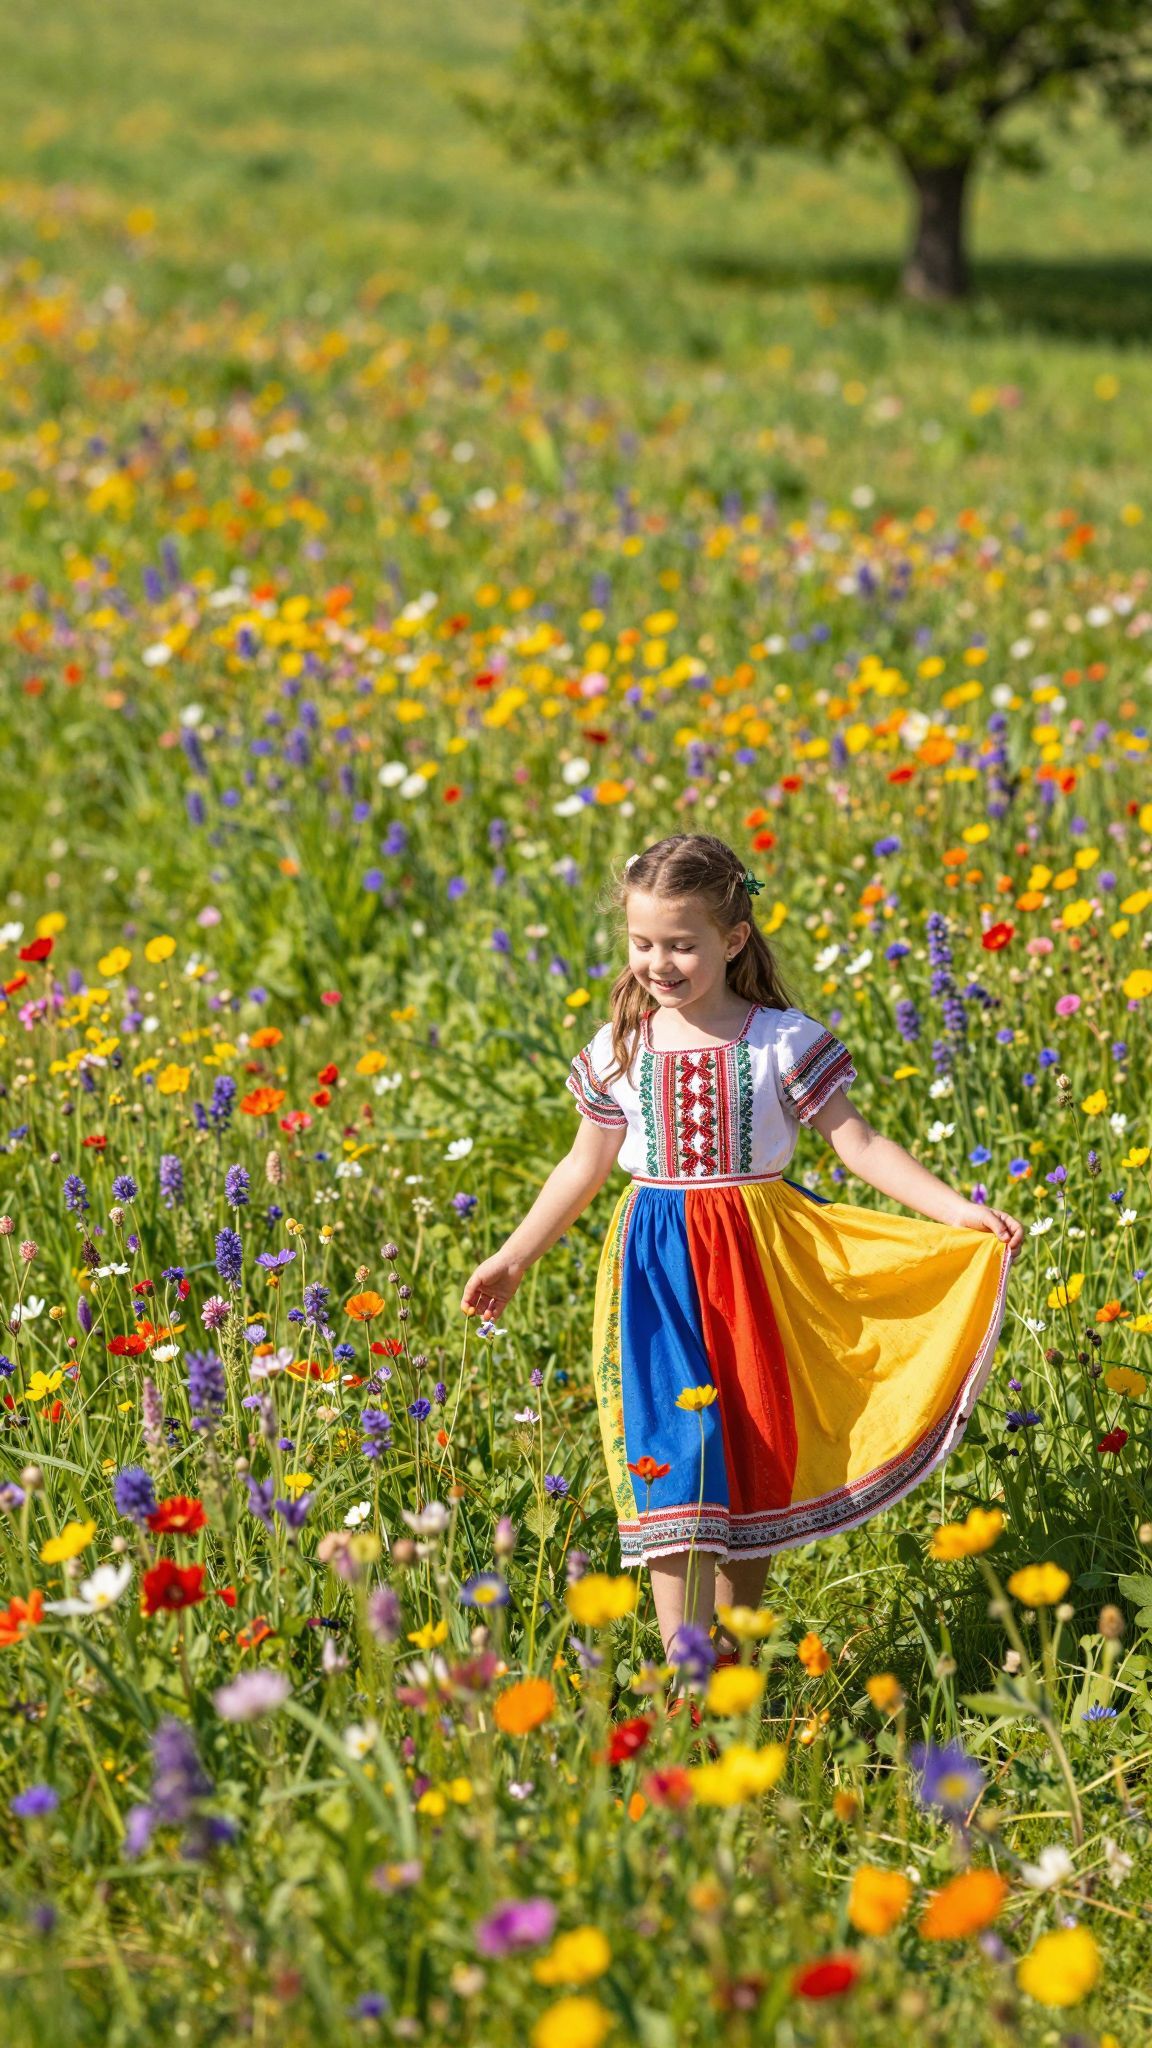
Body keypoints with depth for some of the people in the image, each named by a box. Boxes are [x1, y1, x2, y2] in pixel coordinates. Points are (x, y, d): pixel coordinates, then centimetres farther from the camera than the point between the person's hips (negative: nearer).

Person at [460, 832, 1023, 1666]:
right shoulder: (618, 1051, 2)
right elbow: (585, 1167, 15)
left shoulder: (783, 1041, -4)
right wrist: (514, 1257, 16)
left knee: (756, 1461, 7)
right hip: (657, 1266, 0)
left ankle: (734, 1652, 22)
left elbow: (859, 1143, -3)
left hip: (758, 1256, 0)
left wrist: (960, 1212, -13)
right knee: (672, 1459, -10)